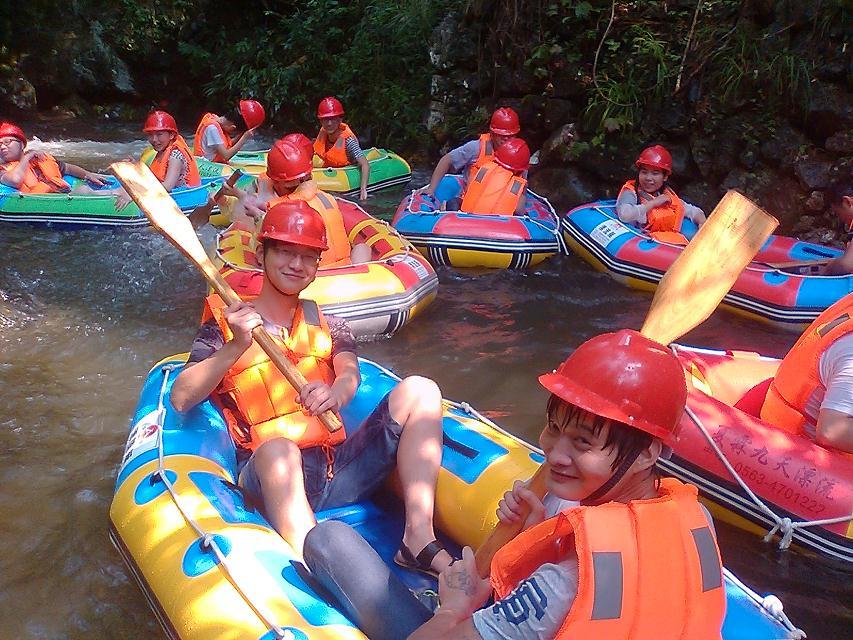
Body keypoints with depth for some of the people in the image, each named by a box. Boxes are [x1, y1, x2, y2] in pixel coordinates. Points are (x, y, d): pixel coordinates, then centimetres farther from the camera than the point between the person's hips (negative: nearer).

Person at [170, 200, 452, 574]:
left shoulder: (327, 325, 20)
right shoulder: (226, 324, 10)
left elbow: (350, 373, -1)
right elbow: (181, 399, -4)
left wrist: (336, 392, -26)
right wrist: (236, 346, -18)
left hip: (341, 473, 4)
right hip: (274, 475, -4)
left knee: (418, 390, -15)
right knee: (278, 447, -38)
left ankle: (418, 540, -22)